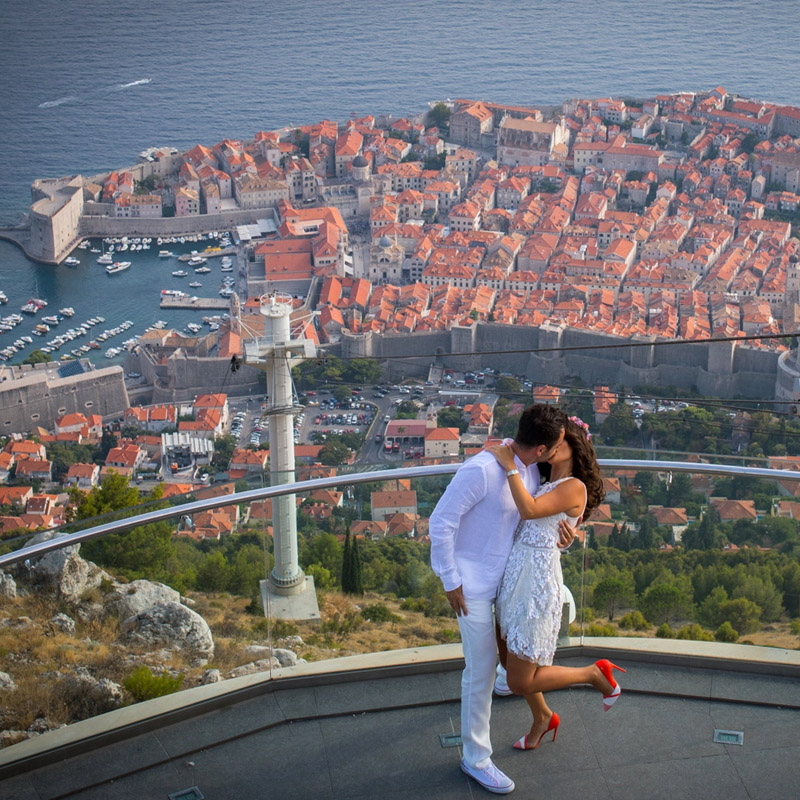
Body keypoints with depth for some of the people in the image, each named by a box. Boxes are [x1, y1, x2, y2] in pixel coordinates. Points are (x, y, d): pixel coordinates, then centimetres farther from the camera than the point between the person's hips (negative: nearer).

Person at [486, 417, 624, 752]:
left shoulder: (573, 487, -11)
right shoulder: (544, 484, 15)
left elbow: (529, 510, -24)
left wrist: (509, 466, -18)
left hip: (538, 581, -9)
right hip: (514, 574, 9)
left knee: (520, 681, -3)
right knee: (509, 661, 21)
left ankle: (595, 674, 13)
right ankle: (542, 718, 45)